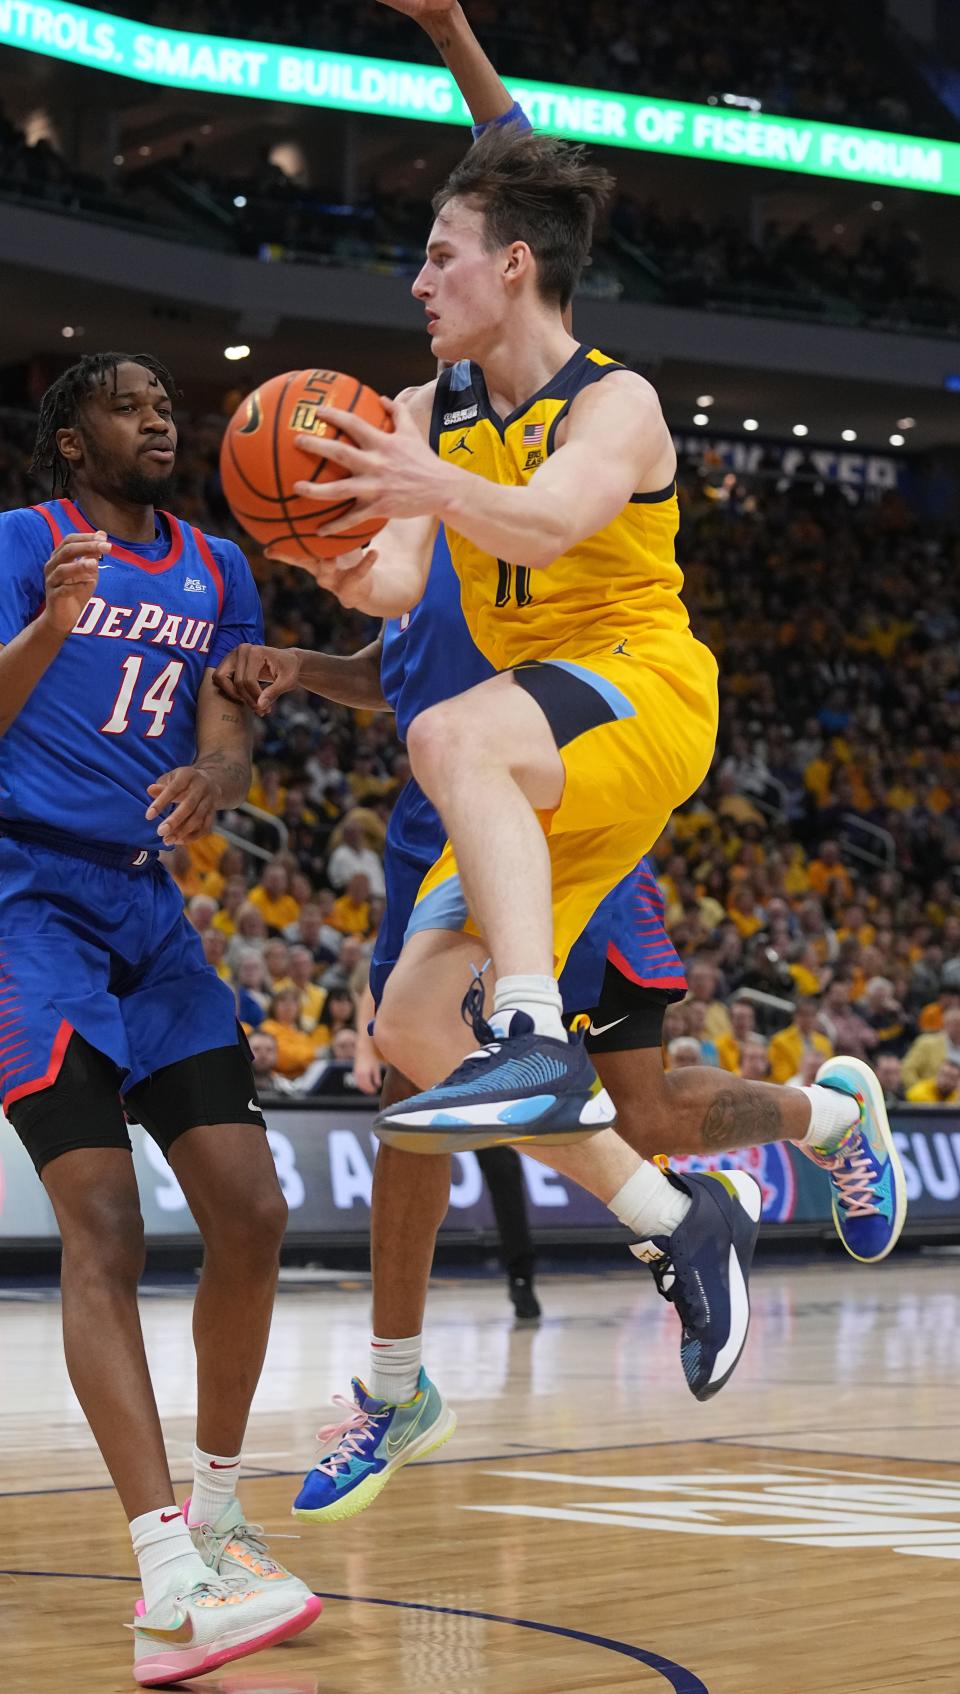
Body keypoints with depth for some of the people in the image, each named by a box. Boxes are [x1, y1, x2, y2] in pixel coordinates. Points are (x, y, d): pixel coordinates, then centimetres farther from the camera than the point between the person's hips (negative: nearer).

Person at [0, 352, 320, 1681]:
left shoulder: (215, 572, 14)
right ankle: (170, 1586, -27)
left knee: (251, 1214, -1)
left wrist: (212, 783, -21)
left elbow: (230, 733, 4)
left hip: (152, 906, 6)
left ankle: (215, 1511, 18)